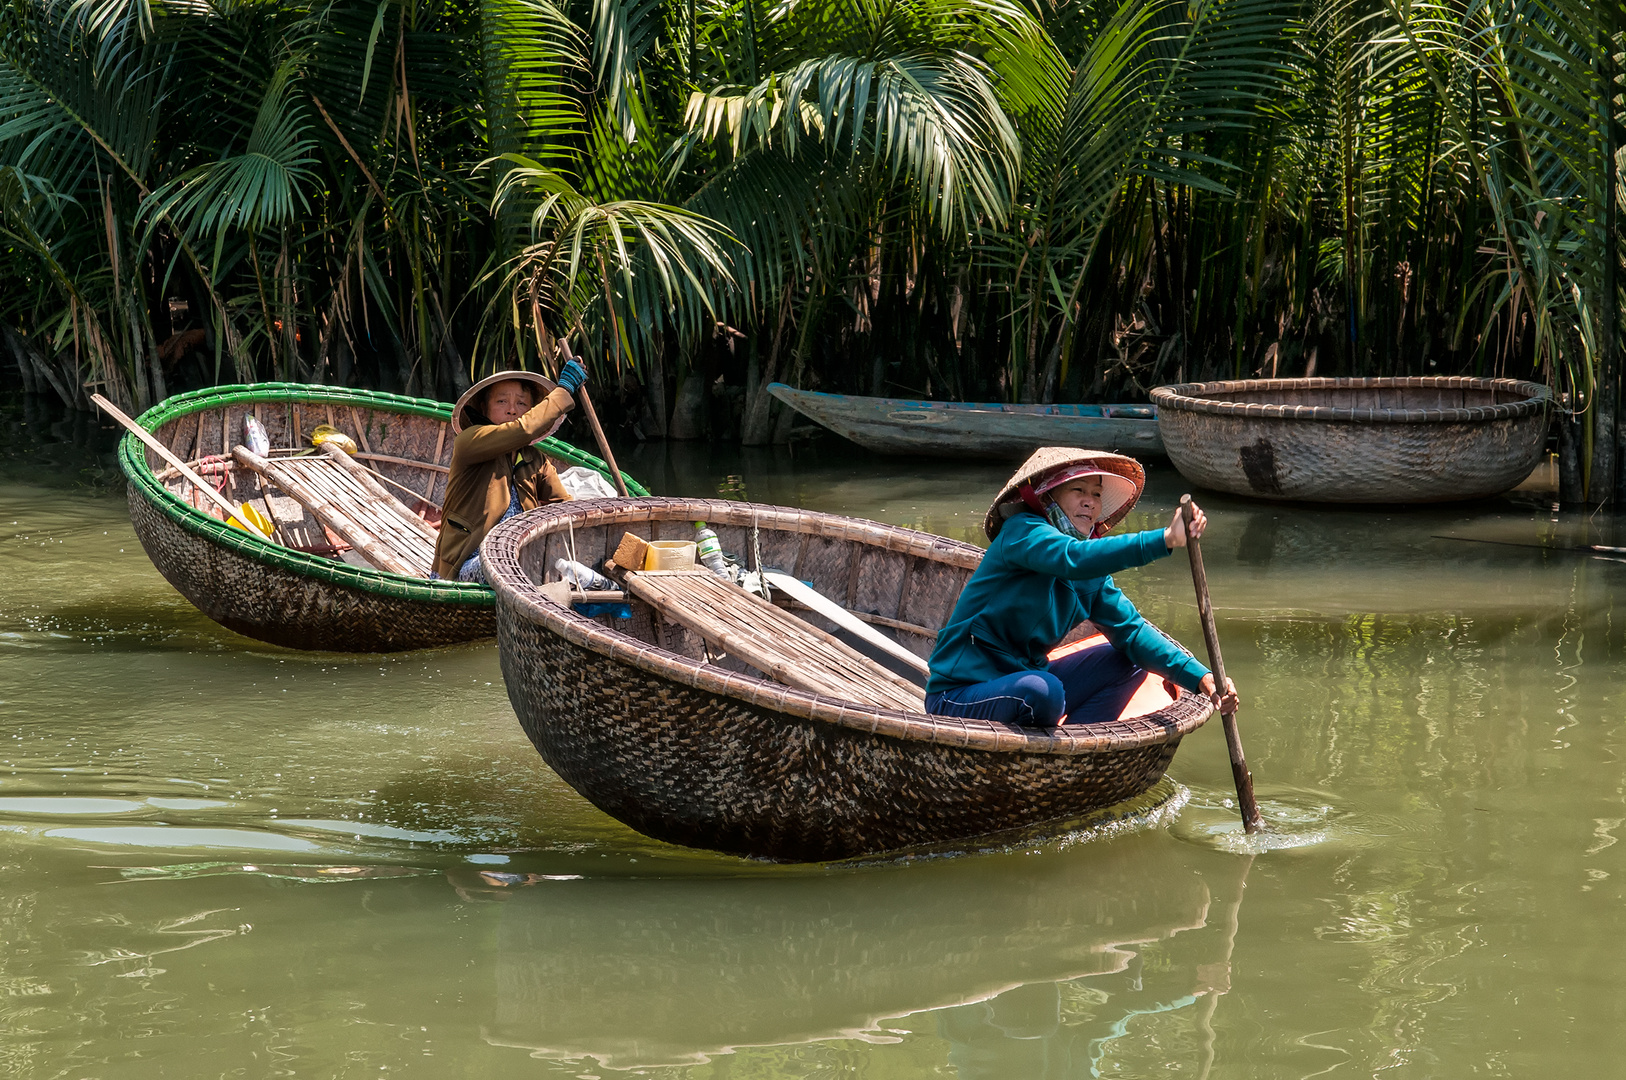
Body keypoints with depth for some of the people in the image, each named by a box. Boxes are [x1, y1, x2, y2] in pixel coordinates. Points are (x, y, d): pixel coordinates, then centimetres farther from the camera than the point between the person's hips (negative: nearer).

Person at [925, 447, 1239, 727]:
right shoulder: (1022, 532, -17)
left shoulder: (1092, 575, 8)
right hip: (958, 699, -9)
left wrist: (1200, 676, -11)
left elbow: (1130, 629, 3)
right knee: (1042, 690, -38)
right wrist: (1165, 539, -47)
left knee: (1132, 658, 6)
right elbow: (1073, 558, -37)